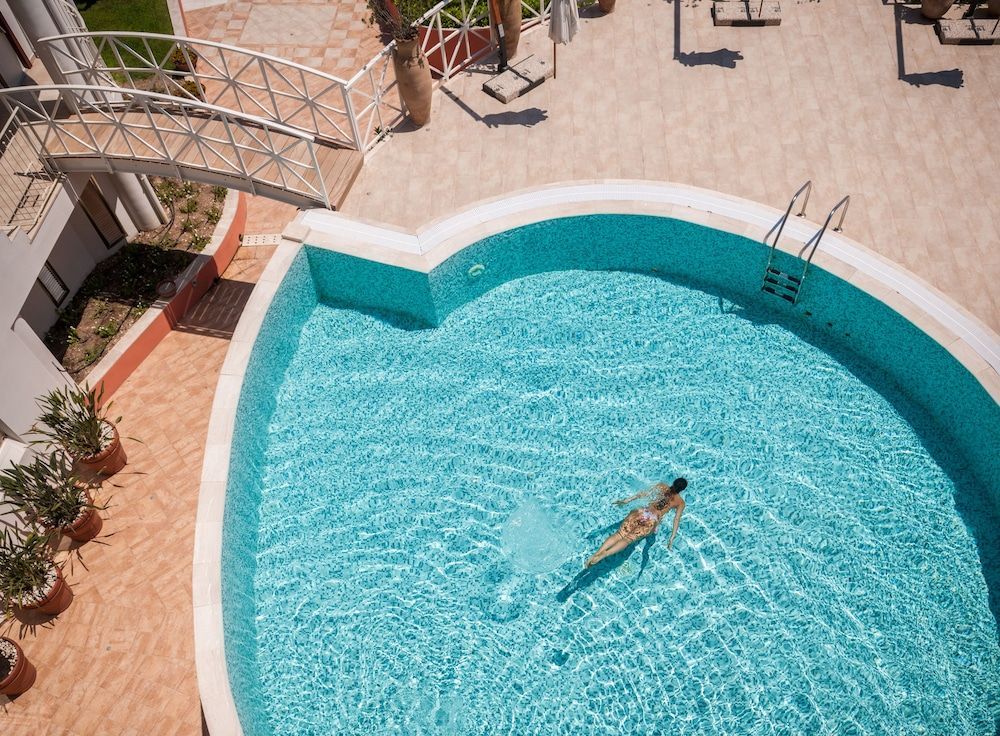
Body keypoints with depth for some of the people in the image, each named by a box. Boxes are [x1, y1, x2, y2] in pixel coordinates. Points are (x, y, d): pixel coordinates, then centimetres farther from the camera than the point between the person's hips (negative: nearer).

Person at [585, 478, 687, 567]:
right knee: (628, 539, -13)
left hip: (642, 512, 2)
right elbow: (677, 519, 0)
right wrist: (672, 538, -4)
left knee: (619, 535, -8)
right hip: (652, 521, -2)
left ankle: (596, 553, -28)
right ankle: (602, 555, -35)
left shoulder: (662, 486, 16)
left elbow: (645, 493, 11)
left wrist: (627, 500, 12)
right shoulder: (680, 502, 10)